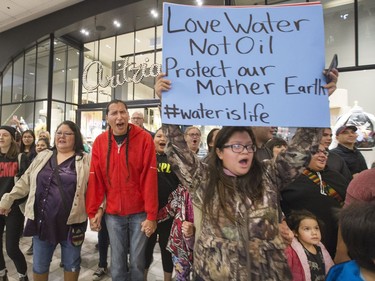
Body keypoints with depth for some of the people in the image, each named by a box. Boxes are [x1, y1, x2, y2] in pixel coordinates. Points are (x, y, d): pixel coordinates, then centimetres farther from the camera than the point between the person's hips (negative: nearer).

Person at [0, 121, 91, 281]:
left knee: (71, 263, 16)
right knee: (39, 265, 19)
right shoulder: (43, 156, 7)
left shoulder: (86, 160, -6)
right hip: (43, 221, 4)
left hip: (72, 222, -3)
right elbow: (25, 181, 12)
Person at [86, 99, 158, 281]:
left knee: (137, 261, 12)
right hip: (113, 213, 2)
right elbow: (95, 179, 2)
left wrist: (151, 215, -12)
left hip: (139, 213, -2)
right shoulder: (100, 142, 0)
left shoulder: (144, 138, -10)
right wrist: (93, 211, 3)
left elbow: (149, 178, -12)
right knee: (117, 262, 15)